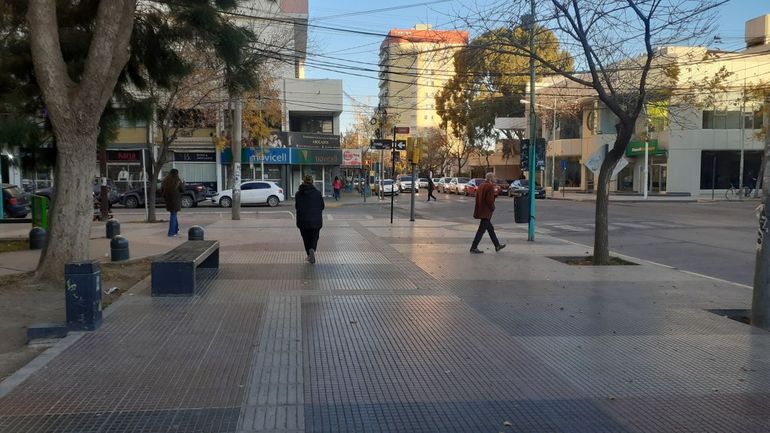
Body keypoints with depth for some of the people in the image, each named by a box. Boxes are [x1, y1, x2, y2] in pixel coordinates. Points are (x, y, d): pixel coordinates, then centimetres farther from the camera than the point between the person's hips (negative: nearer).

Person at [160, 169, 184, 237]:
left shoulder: (165, 181, 4)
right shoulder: (178, 181, -10)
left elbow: (161, 190, 5)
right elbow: (182, 190, -4)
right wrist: (183, 184, 14)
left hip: (168, 200, 5)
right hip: (175, 200, -5)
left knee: (173, 214, 20)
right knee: (173, 215, 1)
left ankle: (176, 230, 27)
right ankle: (171, 232, -2)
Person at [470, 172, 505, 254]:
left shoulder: (481, 186, 13)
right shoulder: (490, 186, -15)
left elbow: (477, 198, 16)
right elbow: (489, 199, -23)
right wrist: (492, 208, -7)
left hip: (480, 210, 10)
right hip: (486, 212, -10)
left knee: (490, 229, 18)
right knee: (481, 230, -5)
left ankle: (497, 245, 28)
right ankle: (474, 248, -3)